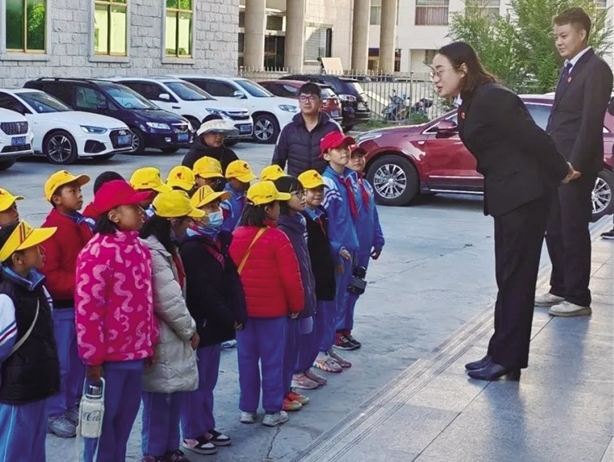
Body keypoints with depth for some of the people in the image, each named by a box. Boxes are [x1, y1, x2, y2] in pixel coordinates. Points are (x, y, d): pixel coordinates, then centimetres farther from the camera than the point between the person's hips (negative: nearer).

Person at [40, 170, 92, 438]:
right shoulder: (50, 230, -14)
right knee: (61, 362, 1)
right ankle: (55, 413, 13)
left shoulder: (82, 225, 10)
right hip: (62, 306, -7)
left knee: (80, 359, 16)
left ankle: (73, 405, 29)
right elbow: (49, 274, -18)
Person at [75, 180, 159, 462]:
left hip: (135, 352, 8)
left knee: (125, 418, 17)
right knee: (104, 420, 6)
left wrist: (150, 343, 16)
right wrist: (93, 357, -17)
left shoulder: (139, 249, 9)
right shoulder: (98, 252, -18)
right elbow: (87, 308, -18)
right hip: (110, 355, -8)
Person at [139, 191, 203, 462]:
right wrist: (190, 329, -7)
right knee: (159, 399, -1)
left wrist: (186, 328, 11)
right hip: (160, 338, -10)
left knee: (175, 395, 15)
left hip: (172, 336, 10)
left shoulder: (166, 248, 12)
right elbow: (169, 301, -20)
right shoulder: (152, 253, -21)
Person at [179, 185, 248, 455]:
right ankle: (192, 434, 12)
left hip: (216, 324, 8)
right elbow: (202, 291, -21)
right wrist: (229, 318, -17)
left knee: (209, 381, 18)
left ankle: (206, 428, 29)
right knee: (197, 382, 1)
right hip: (200, 325, -8)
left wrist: (237, 315, -3)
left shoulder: (219, 241, 11)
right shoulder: (190, 247, -16)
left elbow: (232, 279, 8)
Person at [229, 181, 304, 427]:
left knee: (246, 358, 13)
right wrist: (296, 305, 0)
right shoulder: (277, 238, -16)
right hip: (272, 310, -5)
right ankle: (273, 411, 12)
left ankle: (247, 409, 20)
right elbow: (291, 277, -14)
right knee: (272, 360, 5)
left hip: (242, 308, 5)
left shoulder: (236, 236, -2)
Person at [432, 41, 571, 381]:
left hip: (524, 195, -10)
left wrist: (561, 171, -5)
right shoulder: (470, 104, 12)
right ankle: (505, 356, 20)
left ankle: (506, 359, 5)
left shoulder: (491, 98, -18)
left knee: (515, 278, -3)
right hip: (510, 196, 10)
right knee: (510, 278, 13)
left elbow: (532, 137, -17)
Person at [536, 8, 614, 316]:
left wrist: (575, 164, -21)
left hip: (575, 165, -9)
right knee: (554, 230, 13)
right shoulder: (569, 68, 17)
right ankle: (560, 288, 25)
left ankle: (578, 298, 7)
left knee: (573, 231, -2)